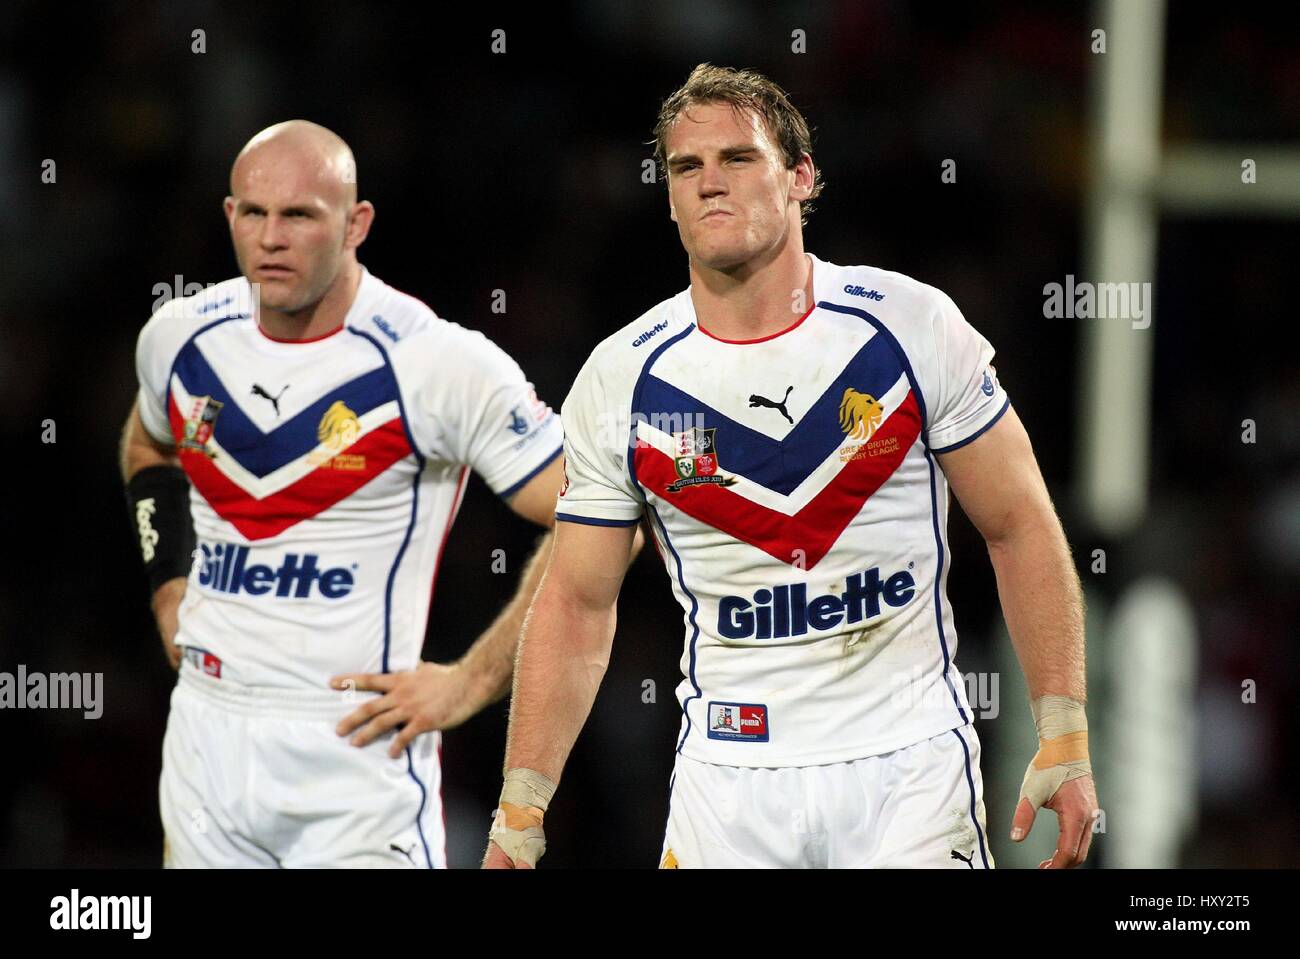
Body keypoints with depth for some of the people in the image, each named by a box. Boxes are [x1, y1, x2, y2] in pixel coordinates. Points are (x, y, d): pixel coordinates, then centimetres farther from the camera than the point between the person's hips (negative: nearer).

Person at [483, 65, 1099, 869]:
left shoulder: (913, 326, -4)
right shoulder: (620, 381, 0)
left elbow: (1020, 528, 2)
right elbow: (578, 602, 7)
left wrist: (1065, 736, -5)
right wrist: (520, 809, 2)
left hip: (908, 763, -1)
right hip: (729, 773, 1)